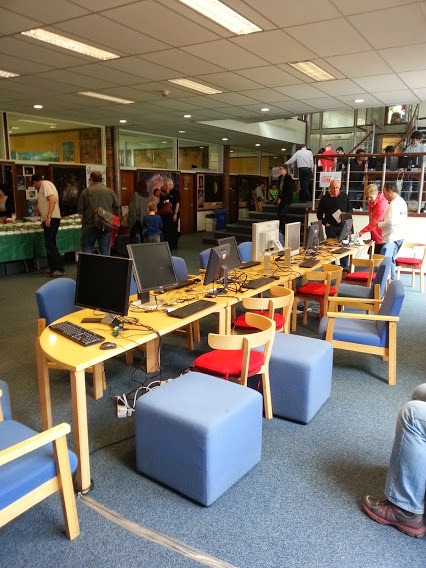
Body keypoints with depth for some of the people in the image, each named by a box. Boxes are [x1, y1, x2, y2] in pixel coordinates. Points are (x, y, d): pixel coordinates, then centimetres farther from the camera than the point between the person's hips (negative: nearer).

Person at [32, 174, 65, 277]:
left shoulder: (45, 184, -7)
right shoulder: (44, 186, 22)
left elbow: (52, 200, -20)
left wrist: (48, 217, -25)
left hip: (51, 219, -10)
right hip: (49, 219, 10)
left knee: (50, 245, -12)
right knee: (50, 245, 14)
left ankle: (60, 269, -12)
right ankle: (53, 267, 20)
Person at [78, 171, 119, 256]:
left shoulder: (86, 191, 0)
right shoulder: (110, 191, 7)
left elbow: (80, 210, 0)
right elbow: (117, 207, 12)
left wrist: (83, 220, 14)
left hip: (90, 224, -2)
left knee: (87, 247, 6)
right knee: (105, 250, 7)